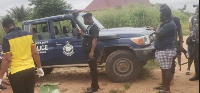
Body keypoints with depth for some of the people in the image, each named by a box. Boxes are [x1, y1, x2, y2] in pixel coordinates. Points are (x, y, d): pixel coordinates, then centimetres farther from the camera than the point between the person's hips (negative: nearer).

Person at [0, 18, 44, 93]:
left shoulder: (7, 38, -12)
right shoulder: (28, 34, 2)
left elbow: (7, 59, -15)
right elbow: (35, 53, 2)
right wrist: (39, 68, 12)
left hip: (16, 73, -5)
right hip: (30, 70, 5)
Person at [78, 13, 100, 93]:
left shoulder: (94, 27, -14)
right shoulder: (89, 27, 18)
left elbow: (94, 40, -22)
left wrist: (92, 52, -27)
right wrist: (81, 33, 8)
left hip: (92, 52, -10)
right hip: (89, 51, 10)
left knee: (93, 69, -3)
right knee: (92, 69, 15)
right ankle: (95, 86, 24)